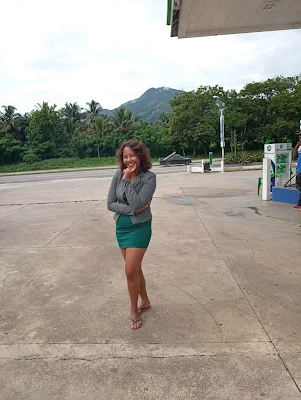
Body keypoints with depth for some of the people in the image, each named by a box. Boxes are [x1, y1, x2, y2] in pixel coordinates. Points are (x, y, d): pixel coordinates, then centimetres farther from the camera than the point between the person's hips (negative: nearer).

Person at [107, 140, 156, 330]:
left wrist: (127, 180, -21)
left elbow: (136, 203, -25)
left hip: (139, 228, -5)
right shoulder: (118, 175, -4)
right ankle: (145, 301, 38)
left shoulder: (149, 177, -15)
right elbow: (110, 203, -6)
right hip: (121, 227, 5)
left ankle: (134, 310, 19)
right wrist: (132, 210, -17)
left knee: (131, 271, -5)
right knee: (135, 269, 17)